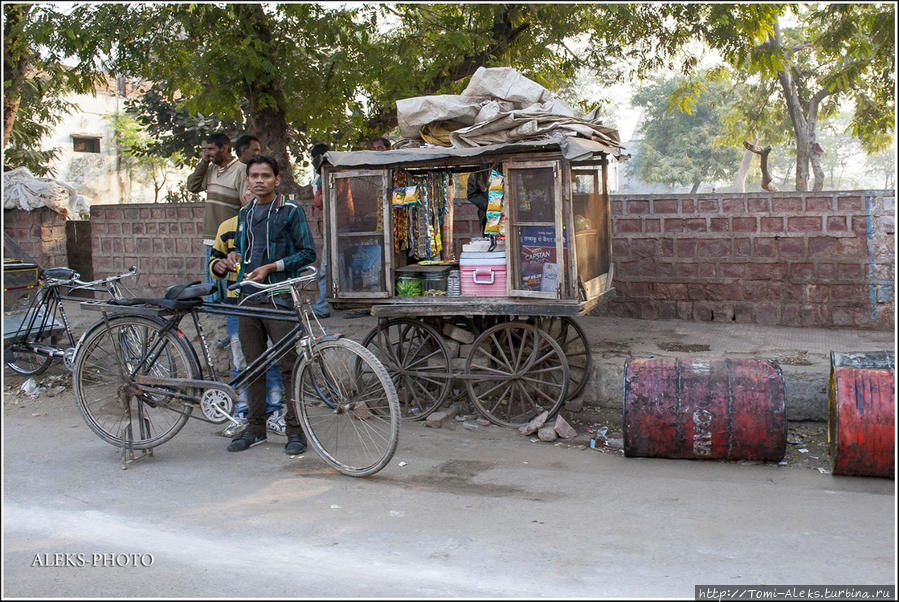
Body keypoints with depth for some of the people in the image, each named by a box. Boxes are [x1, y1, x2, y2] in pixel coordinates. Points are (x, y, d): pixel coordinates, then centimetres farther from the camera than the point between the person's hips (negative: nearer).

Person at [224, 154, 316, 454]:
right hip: (249, 297, 6)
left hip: (279, 298, -6)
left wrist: (271, 267, -13)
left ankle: (295, 430, 3)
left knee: (289, 365, -5)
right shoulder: (245, 213, 18)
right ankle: (255, 427, 19)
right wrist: (234, 256, 6)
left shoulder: (291, 211, 0)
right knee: (253, 364, 9)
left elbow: (307, 253, -4)